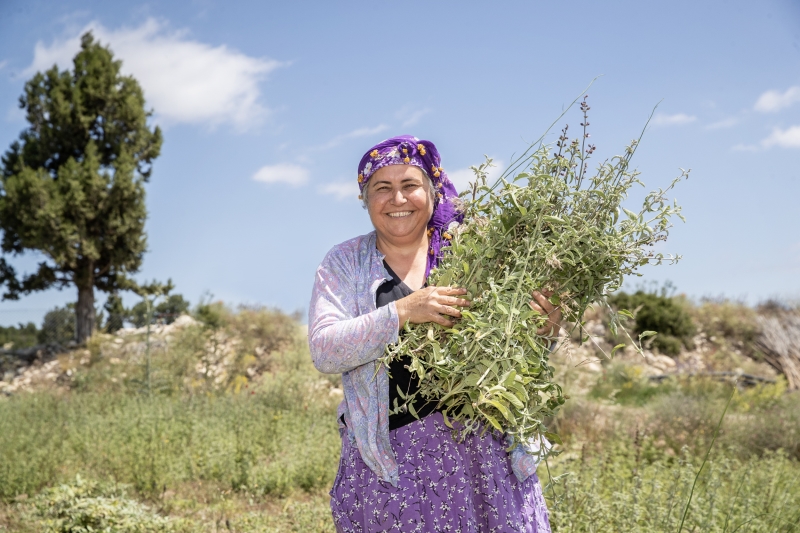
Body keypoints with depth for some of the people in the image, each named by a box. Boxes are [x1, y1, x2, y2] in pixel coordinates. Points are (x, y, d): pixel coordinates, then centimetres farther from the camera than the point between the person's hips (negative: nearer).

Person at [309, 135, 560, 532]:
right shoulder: (344, 263, 3)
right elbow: (323, 351, -10)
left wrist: (543, 331, -16)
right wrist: (403, 311, -22)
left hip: (483, 445, 1)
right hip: (390, 457, 0)